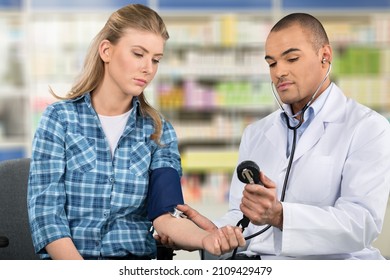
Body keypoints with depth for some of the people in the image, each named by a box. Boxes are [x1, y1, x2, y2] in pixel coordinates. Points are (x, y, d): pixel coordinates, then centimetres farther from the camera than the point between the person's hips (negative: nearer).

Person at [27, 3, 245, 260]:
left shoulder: (159, 132, 7)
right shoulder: (60, 118, 1)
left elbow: (165, 215, -4)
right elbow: (46, 212, -5)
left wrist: (206, 239, -25)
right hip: (65, 260, -1)